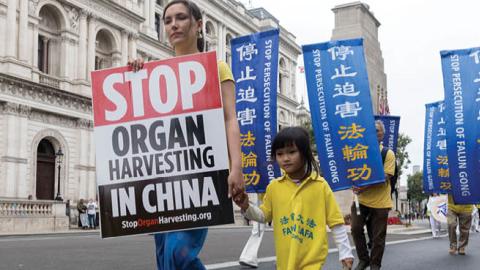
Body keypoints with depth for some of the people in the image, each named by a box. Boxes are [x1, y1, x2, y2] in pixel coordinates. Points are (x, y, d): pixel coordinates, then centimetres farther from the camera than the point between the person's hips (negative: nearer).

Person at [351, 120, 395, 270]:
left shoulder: (388, 153, -2)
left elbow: (385, 177, -13)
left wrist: (367, 186, -26)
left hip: (380, 201, -2)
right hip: (361, 199, 2)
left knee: (378, 236, 4)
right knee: (356, 228, -2)